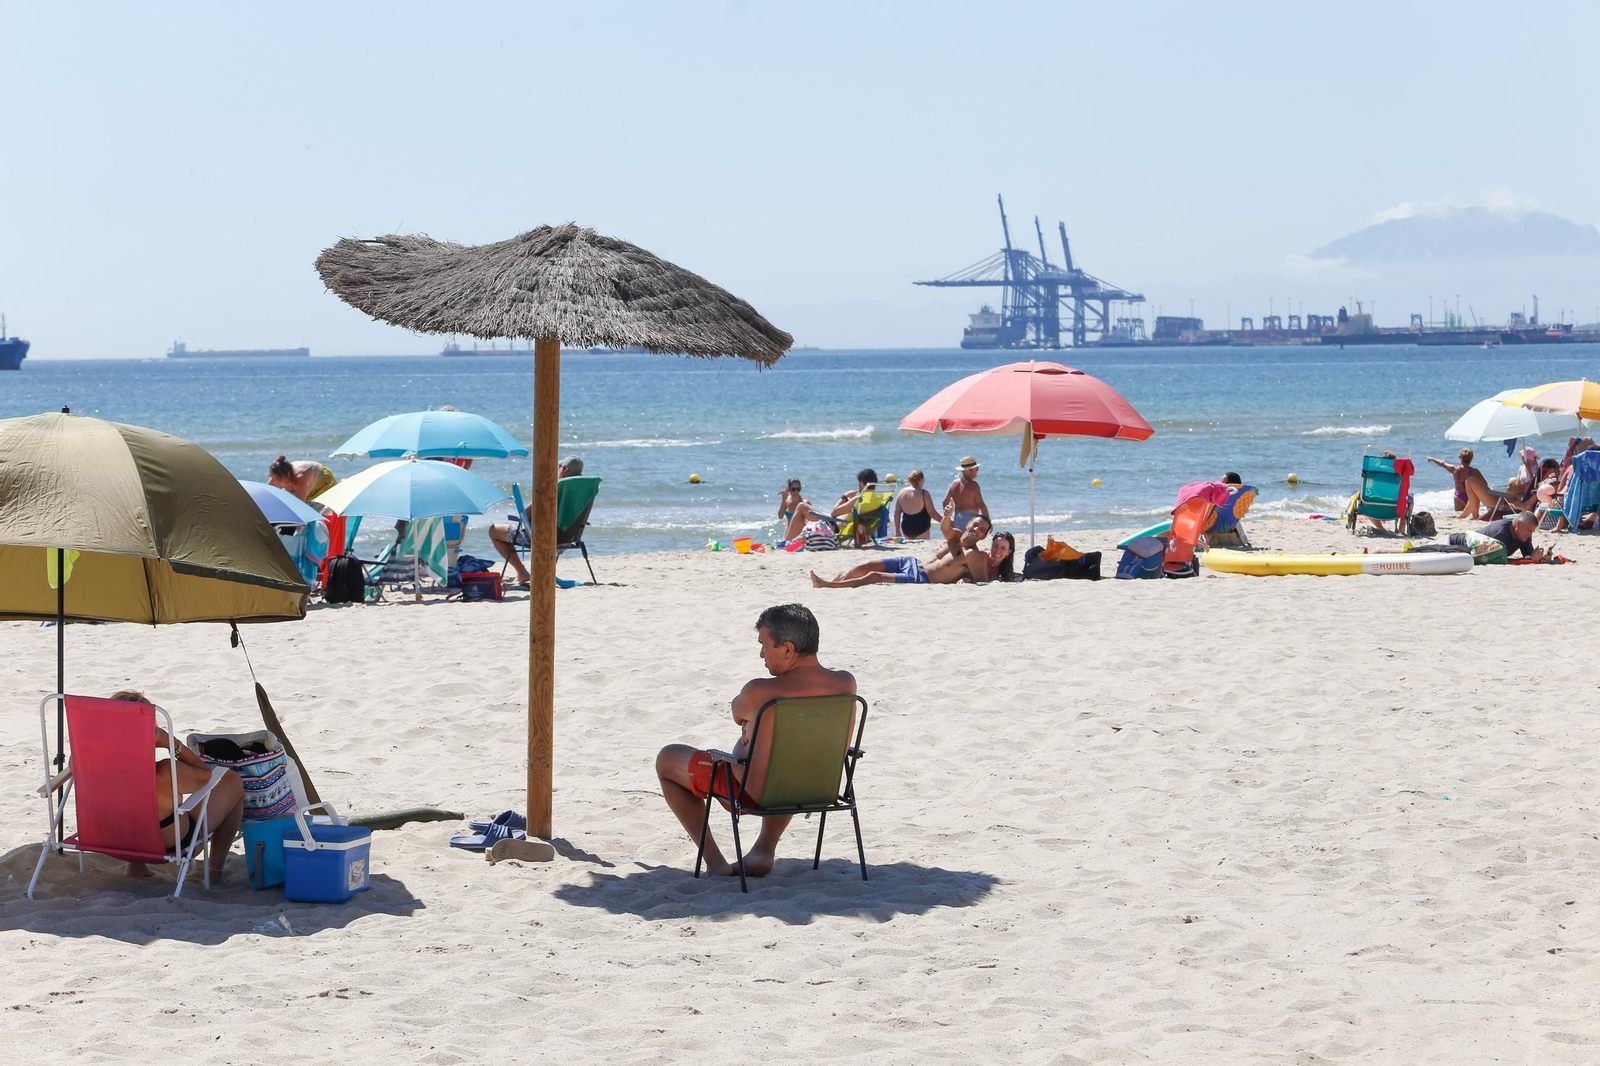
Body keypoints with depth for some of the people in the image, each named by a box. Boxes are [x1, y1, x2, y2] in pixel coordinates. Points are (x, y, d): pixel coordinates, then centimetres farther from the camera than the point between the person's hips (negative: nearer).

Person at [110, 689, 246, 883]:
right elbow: (207, 774, -17)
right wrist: (173, 743, -22)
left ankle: (135, 865, 34)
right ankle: (216, 870, 26)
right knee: (234, 781, 14)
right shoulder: (163, 775, -40)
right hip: (173, 845, -4)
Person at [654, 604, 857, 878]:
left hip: (756, 795, -6)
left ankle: (714, 860, 20)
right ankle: (765, 851, 34)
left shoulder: (759, 693, -28)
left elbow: (738, 715, -4)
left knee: (667, 759, 17)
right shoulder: (846, 684, -12)